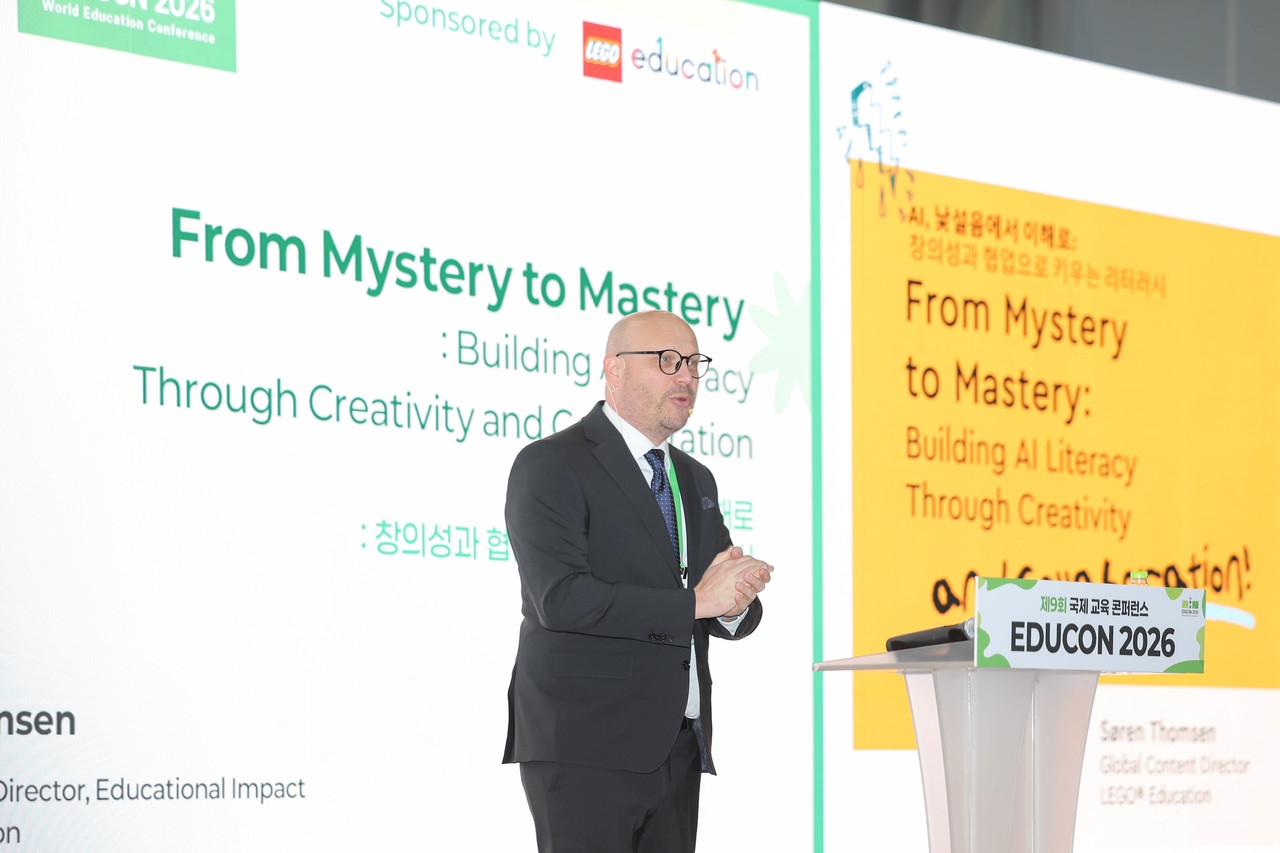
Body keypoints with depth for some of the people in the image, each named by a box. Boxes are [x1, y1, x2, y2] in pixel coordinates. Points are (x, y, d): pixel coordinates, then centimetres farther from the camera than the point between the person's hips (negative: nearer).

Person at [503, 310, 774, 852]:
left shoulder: (695, 479, 21)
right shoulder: (551, 466, -5)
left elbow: (731, 613, 20)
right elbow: (561, 598, -18)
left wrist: (735, 603, -6)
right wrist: (696, 602, -16)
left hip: (677, 751, 7)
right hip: (585, 748, -7)